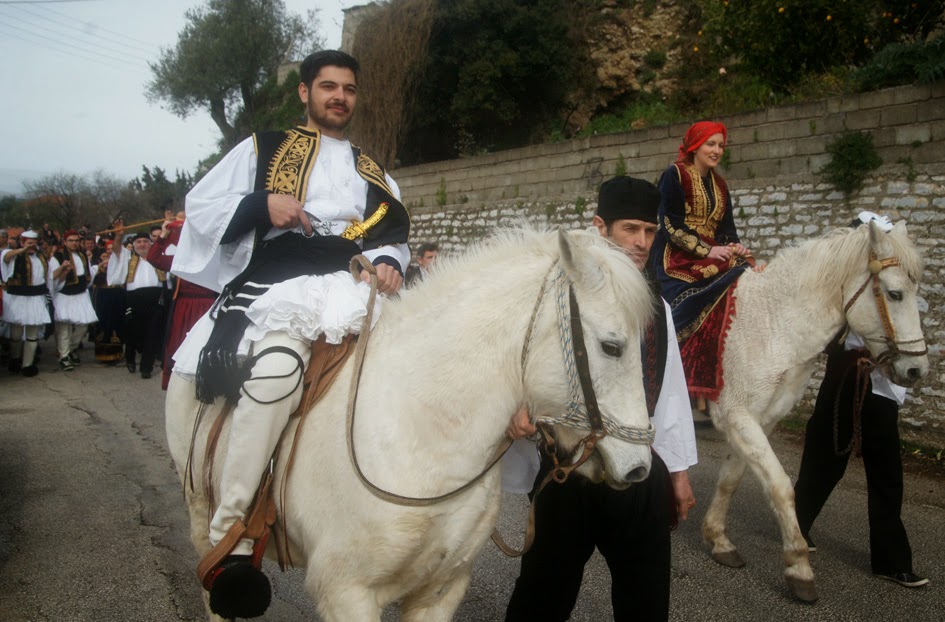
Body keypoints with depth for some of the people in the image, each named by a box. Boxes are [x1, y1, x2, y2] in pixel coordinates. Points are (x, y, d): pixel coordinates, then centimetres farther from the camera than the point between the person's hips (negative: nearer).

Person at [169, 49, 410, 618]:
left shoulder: (375, 175, 28)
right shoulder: (265, 149, 18)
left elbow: (393, 236, 21)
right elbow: (201, 208, 11)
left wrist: (388, 262, -2)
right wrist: (263, 204, -6)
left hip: (350, 289, 4)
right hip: (276, 287, -4)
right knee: (278, 365, -36)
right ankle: (230, 535, -30)